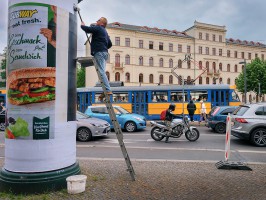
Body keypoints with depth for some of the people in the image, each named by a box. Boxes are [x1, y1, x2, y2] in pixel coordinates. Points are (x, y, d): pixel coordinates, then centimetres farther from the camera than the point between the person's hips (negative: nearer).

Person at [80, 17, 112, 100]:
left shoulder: (98, 28, -1)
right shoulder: (105, 32, 27)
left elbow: (87, 29, -10)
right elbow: (110, 44, 30)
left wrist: (82, 25, 10)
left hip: (99, 52, -10)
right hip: (104, 52, 10)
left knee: (101, 72, -15)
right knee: (102, 72, 8)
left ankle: (108, 90, -21)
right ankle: (106, 91, 5)